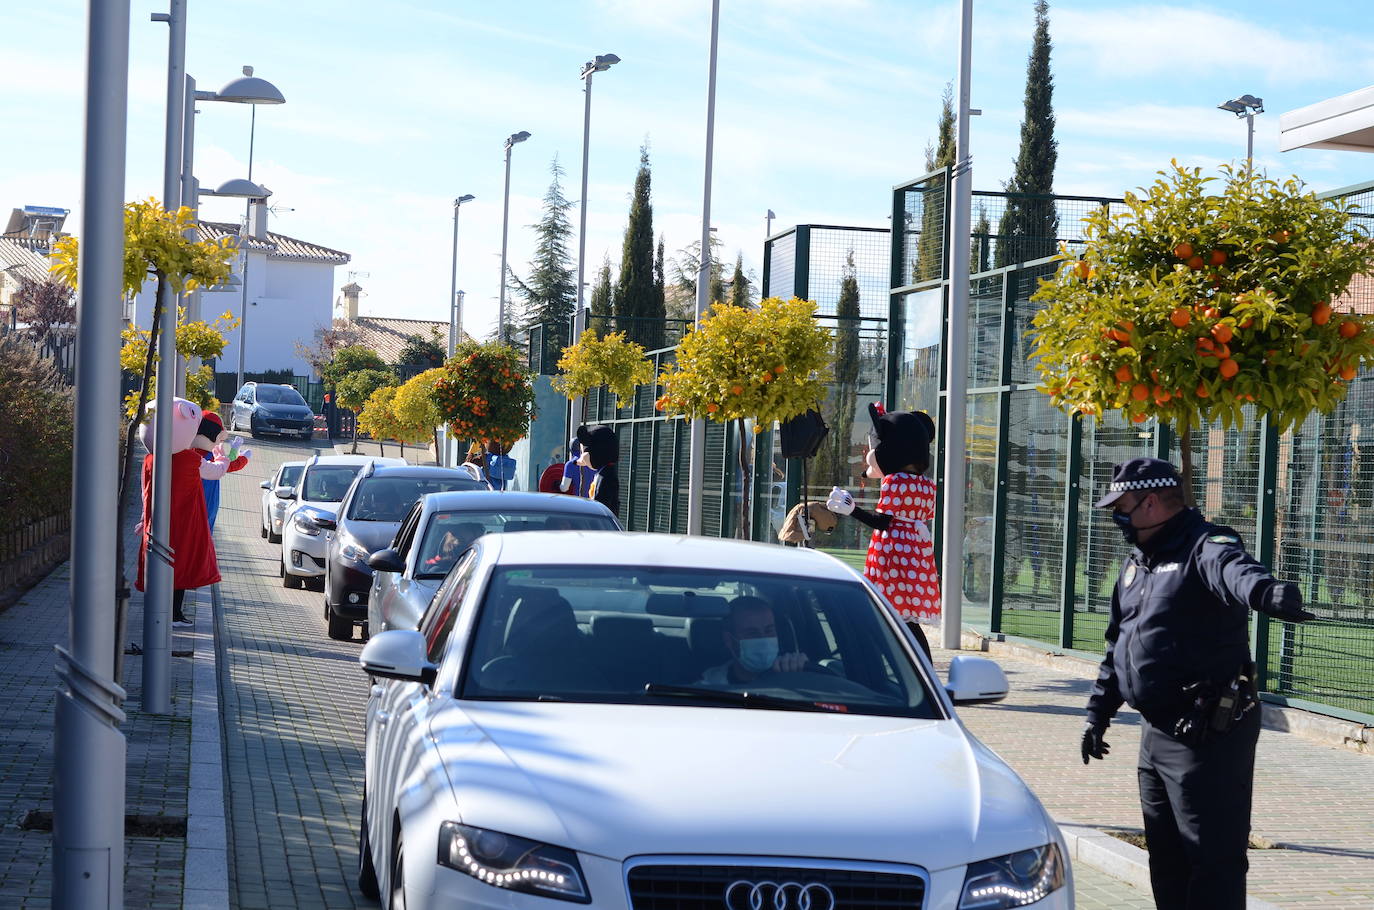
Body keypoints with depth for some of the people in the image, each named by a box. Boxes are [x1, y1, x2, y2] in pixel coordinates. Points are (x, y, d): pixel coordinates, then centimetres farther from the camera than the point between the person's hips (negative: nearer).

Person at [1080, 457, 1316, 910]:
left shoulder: (1205, 547, -14)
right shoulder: (1137, 561, 16)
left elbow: (1234, 571, -39)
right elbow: (1118, 644, 25)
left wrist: (1268, 592, -60)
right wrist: (1098, 711, 25)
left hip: (1209, 733, -9)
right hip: (1157, 731, 10)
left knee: (1213, 858, -8)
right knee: (1166, 855, 17)